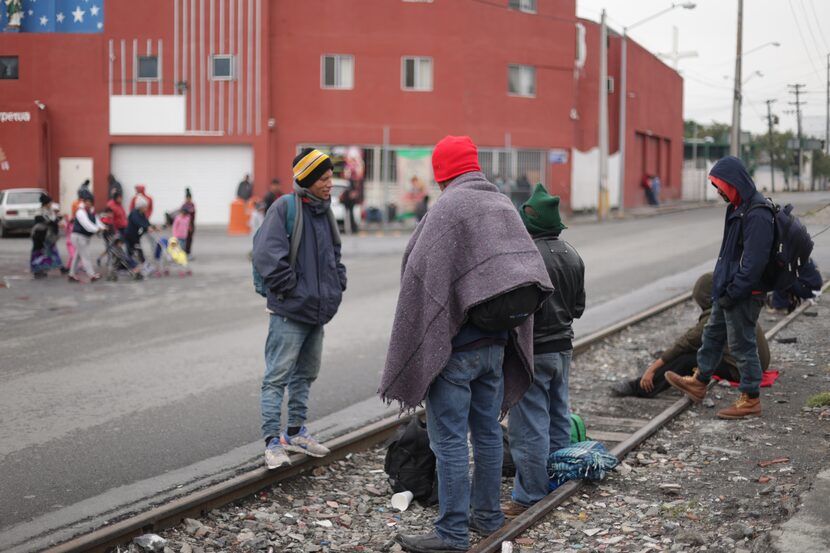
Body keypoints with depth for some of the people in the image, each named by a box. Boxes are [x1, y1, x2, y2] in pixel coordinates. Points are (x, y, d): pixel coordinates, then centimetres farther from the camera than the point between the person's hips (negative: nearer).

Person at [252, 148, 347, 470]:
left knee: (305, 374, 18)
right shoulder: (285, 209, -13)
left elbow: (334, 253, 26)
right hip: (289, 313, -9)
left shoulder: (324, 212, 12)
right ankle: (273, 442, -1)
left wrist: (336, 285, 12)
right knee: (277, 377, -4)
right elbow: (267, 255, -22)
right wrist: (291, 288, -19)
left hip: (317, 311, 9)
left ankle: (296, 432, 30)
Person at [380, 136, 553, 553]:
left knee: (449, 440, -2)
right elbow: (529, 271, 14)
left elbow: (423, 276, -18)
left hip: (454, 345, -8)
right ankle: (487, 515, 29)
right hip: (497, 342, 8)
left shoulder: (448, 208, -15)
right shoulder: (504, 205, 9)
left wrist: (414, 347, -11)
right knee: (487, 430, 17)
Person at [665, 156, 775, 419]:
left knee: (742, 343, 1)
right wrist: (722, 286, 14)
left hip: (744, 294, -10)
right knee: (713, 333, 21)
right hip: (728, 289, 10)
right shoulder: (739, 207, 9)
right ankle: (699, 382, 37)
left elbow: (753, 263, -26)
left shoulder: (757, 215, -24)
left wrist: (732, 293, -22)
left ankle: (751, 400, 13)